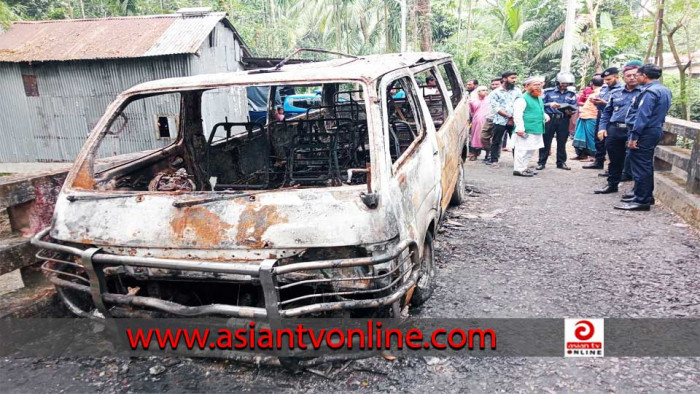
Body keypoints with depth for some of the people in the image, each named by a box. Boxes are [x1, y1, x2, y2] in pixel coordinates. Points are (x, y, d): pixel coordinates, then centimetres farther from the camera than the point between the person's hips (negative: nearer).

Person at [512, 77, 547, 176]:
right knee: (522, 150, -7)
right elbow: (517, 115, -18)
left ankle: (524, 167, 26)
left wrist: (544, 115, 15)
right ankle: (518, 169, -1)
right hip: (526, 131, -10)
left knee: (531, 150, 15)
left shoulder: (539, 99, 19)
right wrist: (520, 128, -22)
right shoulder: (522, 99, -12)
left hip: (537, 130, 10)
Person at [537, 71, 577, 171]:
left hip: (564, 120, 3)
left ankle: (561, 162, 18)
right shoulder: (548, 92, 2)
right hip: (550, 119, -3)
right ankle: (541, 162, 5)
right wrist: (550, 104, -19)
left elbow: (574, 107, 6)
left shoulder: (571, 94, 10)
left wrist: (570, 111, -15)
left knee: (562, 142, 9)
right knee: (546, 141, -1)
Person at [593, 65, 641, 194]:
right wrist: (602, 127, 6)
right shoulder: (616, 93, 15)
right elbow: (607, 112, 19)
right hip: (614, 130, 4)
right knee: (615, 160, 13)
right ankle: (612, 184, 25)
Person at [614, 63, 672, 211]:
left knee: (640, 166, -6)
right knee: (646, 165, 18)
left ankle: (641, 201, -4)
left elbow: (643, 116, -22)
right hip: (656, 131, 10)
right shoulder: (665, 90, 14)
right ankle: (647, 195, 27)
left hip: (645, 133, -10)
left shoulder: (650, 91, -17)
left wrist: (634, 136, -22)